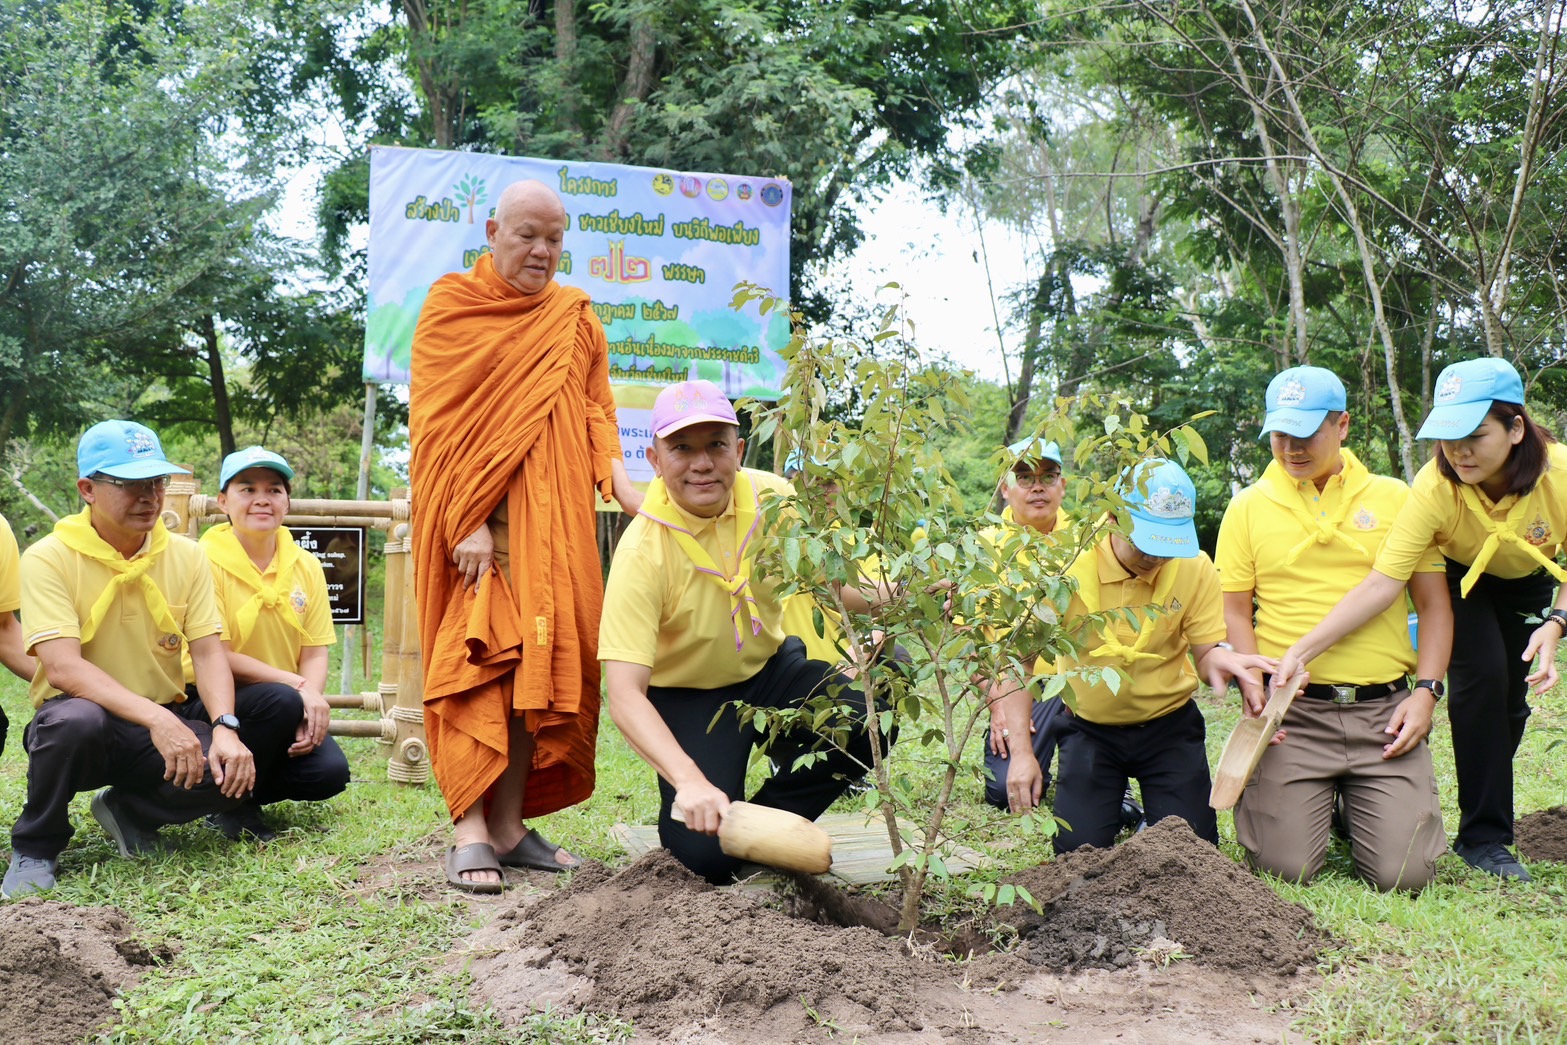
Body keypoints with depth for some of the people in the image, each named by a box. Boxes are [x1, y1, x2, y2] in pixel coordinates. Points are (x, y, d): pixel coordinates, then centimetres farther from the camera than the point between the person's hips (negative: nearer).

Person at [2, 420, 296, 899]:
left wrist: (225, 728, -22)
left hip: (163, 727, 4)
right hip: (85, 721, -3)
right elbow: (62, 667, -22)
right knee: (76, 719, -38)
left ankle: (129, 810, 7)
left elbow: (208, 652, -2)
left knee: (236, 766, -25)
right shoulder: (48, 559, -10)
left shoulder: (186, 557, 4)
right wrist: (154, 717, -34)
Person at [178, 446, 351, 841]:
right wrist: (297, 685, -22)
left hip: (281, 703, 5)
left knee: (330, 772, -19)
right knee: (281, 700, -34)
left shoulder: (306, 566, 3)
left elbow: (315, 653, 0)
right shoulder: (206, 561, -13)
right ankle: (233, 802, -10)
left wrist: (313, 700, -21)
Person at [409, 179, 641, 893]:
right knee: (479, 659, -12)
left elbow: (596, 411, 12)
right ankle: (470, 831, -12)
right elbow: (437, 422, -4)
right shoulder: (450, 308, 3)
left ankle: (511, 824, 7)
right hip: (475, 515, -4)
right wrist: (469, 521, -15)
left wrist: (622, 484, -8)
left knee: (543, 664, 1)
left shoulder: (576, 319, 16)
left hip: (555, 513, 4)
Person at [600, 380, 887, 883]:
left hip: (771, 667, 4)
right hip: (687, 695, -4)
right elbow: (624, 695, -33)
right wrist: (689, 780, -48)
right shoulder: (643, 551, -27)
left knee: (871, 723, -24)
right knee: (711, 853, -21)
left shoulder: (769, 496, -14)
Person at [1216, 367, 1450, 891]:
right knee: (1287, 867, -11)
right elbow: (1234, 612, 6)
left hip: (1385, 710, 1)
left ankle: (1358, 807, 24)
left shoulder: (1395, 499, 8)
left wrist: (1425, 692, -2)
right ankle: (1278, 800, 23)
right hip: (1293, 713, -1)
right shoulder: (1248, 507, 6)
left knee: (1404, 873, -9)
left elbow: (1434, 603, 10)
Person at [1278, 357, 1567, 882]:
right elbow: (1382, 583, -43)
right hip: (1461, 577, -2)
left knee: (1510, 700, 2)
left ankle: (1489, 819, 22)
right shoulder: (1435, 486, -38)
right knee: (1482, 676, -21)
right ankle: (1482, 837, -11)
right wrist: (1301, 650, -51)